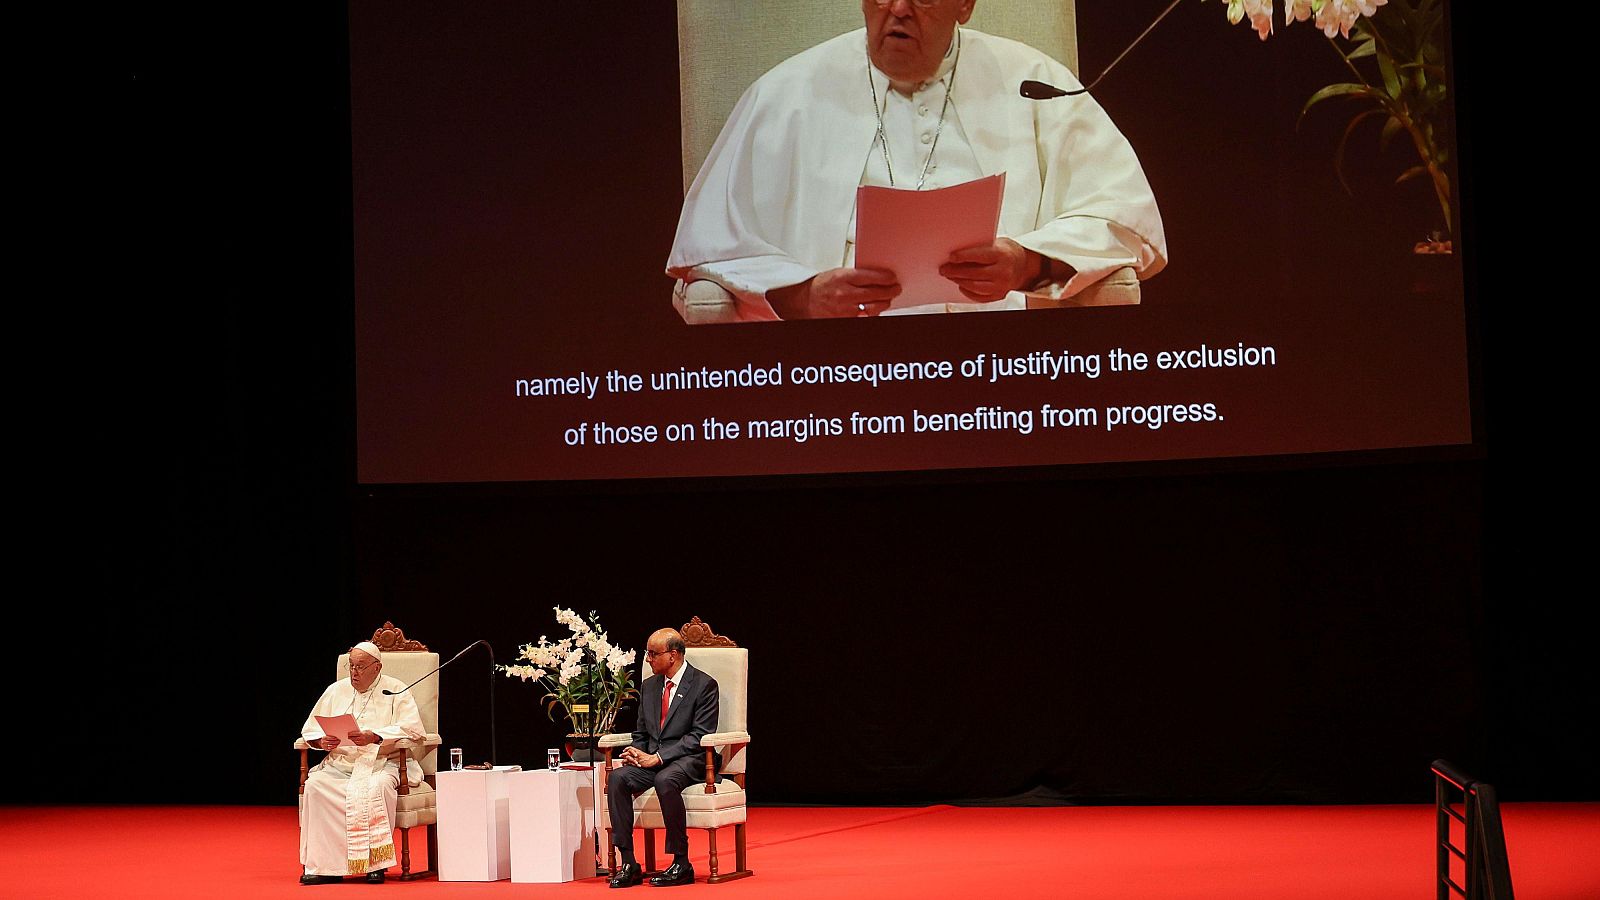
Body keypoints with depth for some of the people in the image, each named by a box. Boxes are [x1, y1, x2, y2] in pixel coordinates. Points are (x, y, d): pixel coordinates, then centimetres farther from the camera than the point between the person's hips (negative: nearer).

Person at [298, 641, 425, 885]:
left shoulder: (395, 690, 4)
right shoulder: (336, 690, 16)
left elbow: (411, 728, -11)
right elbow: (310, 729, 15)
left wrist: (373, 737, -25)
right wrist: (323, 741, -10)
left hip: (383, 764, -4)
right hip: (340, 763, 4)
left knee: (378, 787, -37)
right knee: (315, 784, -27)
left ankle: (375, 863, -25)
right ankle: (325, 866, -25)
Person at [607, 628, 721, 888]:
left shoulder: (704, 685, -5)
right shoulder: (649, 686, 17)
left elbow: (700, 736, -12)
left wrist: (658, 758, -19)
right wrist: (635, 752, -5)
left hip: (689, 760, -6)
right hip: (652, 758, 6)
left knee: (665, 780, -38)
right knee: (617, 779, -24)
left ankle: (681, 864, -28)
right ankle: (628, 864, -23)